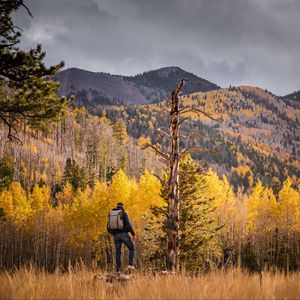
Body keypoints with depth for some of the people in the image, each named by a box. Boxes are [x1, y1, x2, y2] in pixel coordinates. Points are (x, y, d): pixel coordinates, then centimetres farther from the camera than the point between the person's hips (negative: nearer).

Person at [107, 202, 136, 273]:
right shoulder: (124, 214, -2)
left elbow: (108, 228, 15)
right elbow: (128, 225, -13)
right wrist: (133, 234, -6)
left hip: (116, 236, 4)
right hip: (124, 234, -4)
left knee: (118, 253, 8)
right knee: (132, 249, 11)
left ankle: (118, 270, 1)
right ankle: (130, 265, -4)